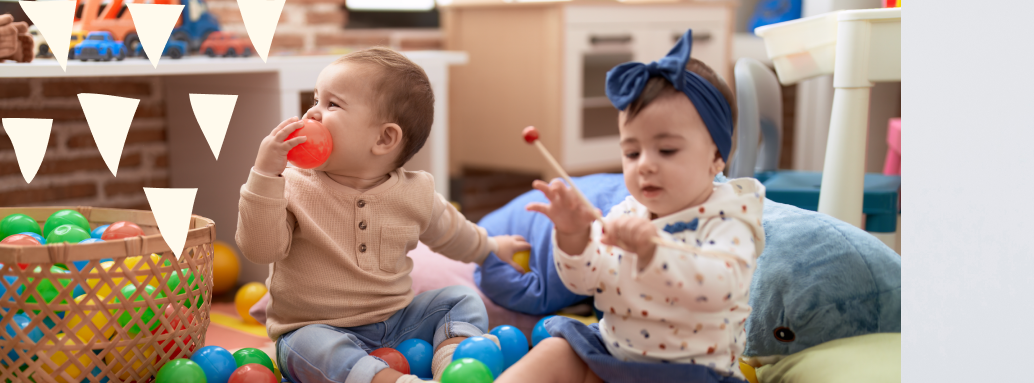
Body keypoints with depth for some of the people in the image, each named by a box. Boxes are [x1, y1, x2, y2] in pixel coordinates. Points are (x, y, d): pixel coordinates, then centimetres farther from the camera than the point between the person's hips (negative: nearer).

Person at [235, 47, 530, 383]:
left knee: (462, 300, -4)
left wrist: (489, 247, 34)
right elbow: (259, 248, -23)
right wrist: (265, 174, -30)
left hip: (395, 321, 4)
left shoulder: (414, 194, -1)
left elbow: (448, 232, 21)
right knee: (311, 344, -36)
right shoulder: (294, 188, -10)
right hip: (317, 328, -4)